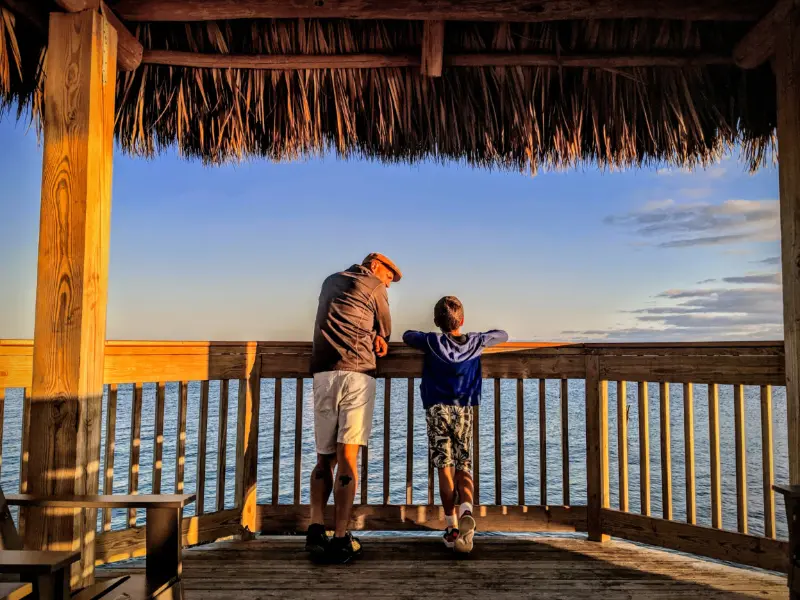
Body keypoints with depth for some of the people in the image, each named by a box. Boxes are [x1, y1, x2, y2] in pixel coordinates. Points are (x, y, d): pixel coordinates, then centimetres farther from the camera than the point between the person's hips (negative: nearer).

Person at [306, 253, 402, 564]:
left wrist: (373, 336, 11)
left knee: (325, 457, 12)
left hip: (322, 374, 5)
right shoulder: (375, 287, 7)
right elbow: (385, 330, 17)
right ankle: (341, 539, -7)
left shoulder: (330, 281, 25)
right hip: (356, 373, -5)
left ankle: (316, 529, 2)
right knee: (347, 459, -6)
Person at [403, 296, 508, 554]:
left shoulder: (433, 342, 1)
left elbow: (407, 335, 19)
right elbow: (502, 335, 24)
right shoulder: (475, 342, 6)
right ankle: (466, 511, -21)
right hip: (464, 410, 2)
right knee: (464, 468, 5)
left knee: (445, 469, 0)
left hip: (437, 409, -1)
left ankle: (452, 526, -2)